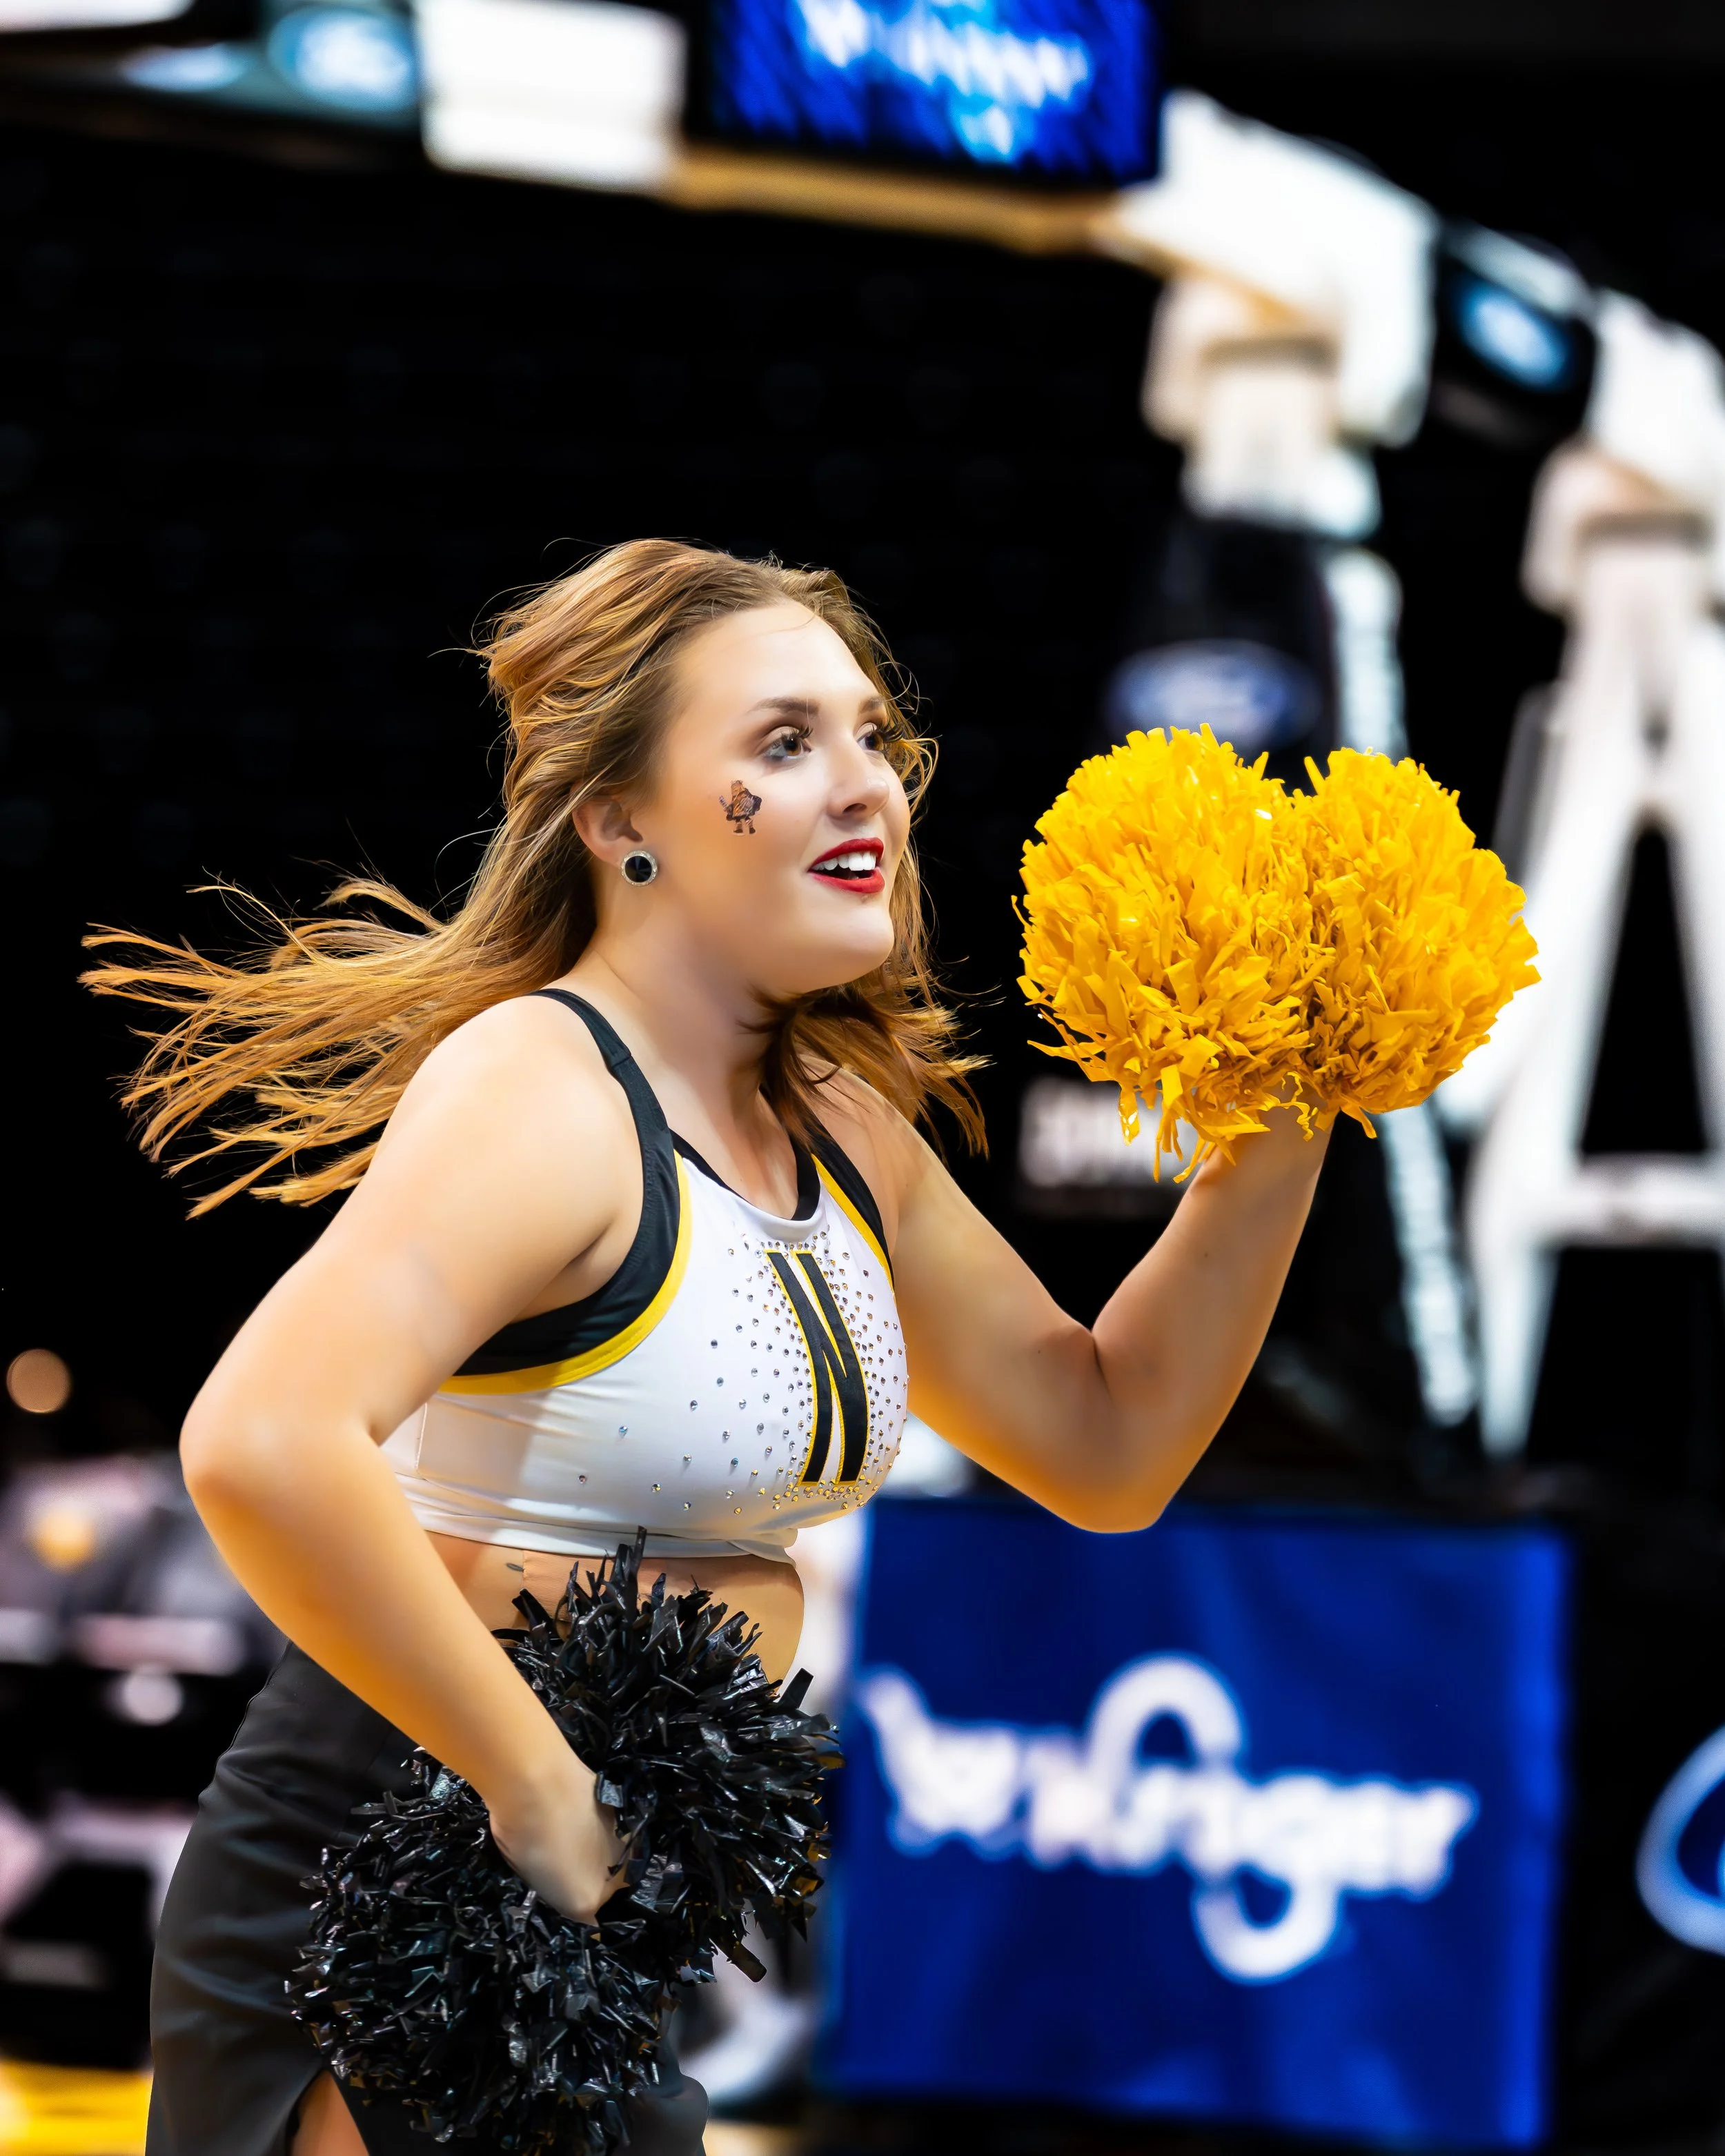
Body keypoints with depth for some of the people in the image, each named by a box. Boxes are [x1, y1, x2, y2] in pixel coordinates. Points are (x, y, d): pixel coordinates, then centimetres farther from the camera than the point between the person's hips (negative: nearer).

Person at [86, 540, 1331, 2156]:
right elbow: (260, 1447, -34)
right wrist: (540, 1791, -29)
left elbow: (1112, 1447, 17)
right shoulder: (539, 1092, -18)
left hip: (608, 1922, 9)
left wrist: (1276, 1142, 5)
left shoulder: (839, 1138, 10)